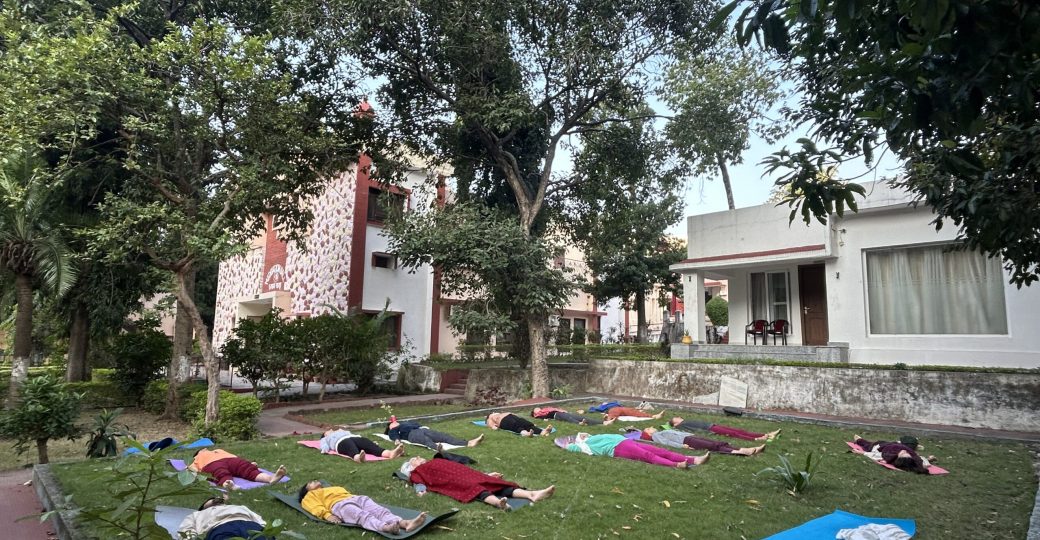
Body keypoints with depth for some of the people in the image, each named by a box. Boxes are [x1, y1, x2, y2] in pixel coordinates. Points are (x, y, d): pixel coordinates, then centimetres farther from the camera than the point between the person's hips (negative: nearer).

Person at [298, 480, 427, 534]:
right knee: (364, 516, -36)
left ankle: (404, 523, -49)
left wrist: (355, 496, 12)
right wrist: (327, 515, -14)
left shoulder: (335, 488, 45)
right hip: (339, 505, -5)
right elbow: (316, 507, 6)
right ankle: (385, 527, -64)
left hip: (356, 498, 5)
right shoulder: (310, 496, 27)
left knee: (380, 511, -24)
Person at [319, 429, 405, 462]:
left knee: (370, 445, -30)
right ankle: (358, 457, -76)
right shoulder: (325, 439, 37)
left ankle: (390, 453, -60)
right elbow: (324, 446, 15)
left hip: (355, 437, 3)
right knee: (353, 449, -40)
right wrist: (325, 450, -10)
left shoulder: (343, 432, 45)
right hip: (341, 442, -3)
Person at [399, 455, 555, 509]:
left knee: (496, 484, -16)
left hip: (463, 476, 5)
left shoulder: (436, 463, 37)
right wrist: (421, 491, -21)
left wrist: (485, 475, 27)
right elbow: (419, 483, 3)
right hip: (454, 483, -5)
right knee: (474, 488, -35)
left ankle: (532, 494, -35)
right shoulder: (417, 473, 23)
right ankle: (498, 502, -64)